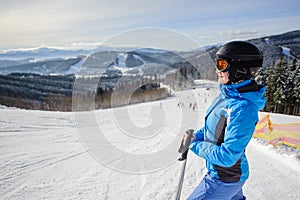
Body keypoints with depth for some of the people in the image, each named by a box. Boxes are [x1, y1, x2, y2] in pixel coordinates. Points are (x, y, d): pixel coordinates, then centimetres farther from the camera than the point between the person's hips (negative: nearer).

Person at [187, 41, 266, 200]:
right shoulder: (228, 93, -5)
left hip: (224, 180, -8)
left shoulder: (243, 108, -33)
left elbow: (226, 157, -31)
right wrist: (196, 136, -4)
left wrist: (195, 145, -18)